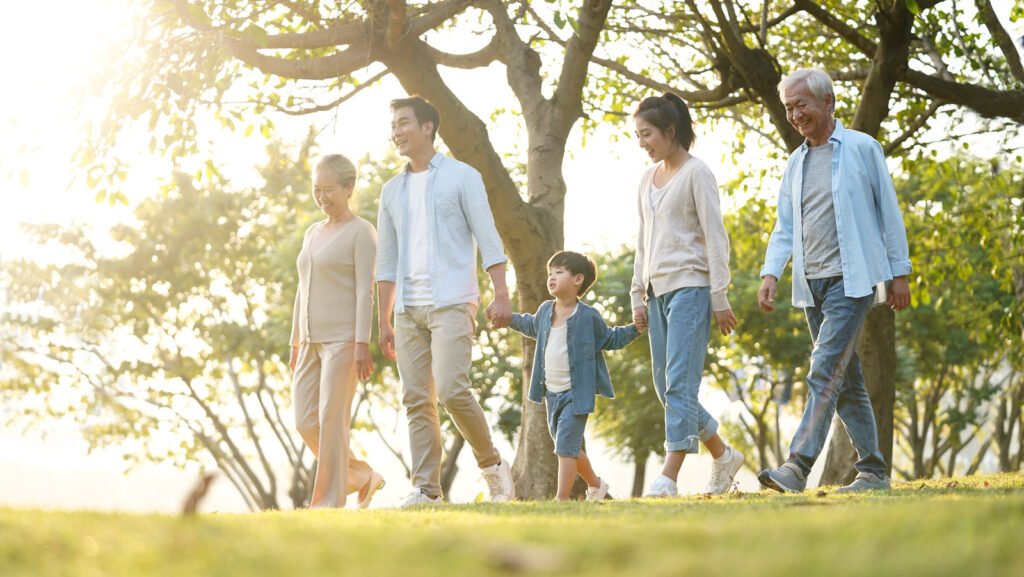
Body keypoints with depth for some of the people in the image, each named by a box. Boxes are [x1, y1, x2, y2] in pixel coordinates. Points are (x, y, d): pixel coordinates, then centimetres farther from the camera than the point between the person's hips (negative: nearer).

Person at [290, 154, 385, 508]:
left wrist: (362, 345, -18)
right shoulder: (312, 234, 18)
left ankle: (329, 500, -5)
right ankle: (362, 477, 16)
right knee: (306, 423, 2)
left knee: (332, 419, -9)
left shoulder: (361, 232, -4)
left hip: (343, 340, -7)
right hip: (312, 342, 7)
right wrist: (296, 344, 17)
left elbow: (365, 291, -11)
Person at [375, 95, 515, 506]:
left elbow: (488, 239, -4)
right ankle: (426, 489, 3)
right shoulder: (392, 191, 17)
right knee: (417, 400, 1)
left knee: (451, 390, -17)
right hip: (408, 309, 6)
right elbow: (387, 261, 17)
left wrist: (501, 295, -14)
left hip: (451, 303, -6)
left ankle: (492, 465, 3)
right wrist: (384, 322, 12)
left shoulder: (461, 177, 2)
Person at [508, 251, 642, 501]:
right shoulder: (545, 310, 4)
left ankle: (562, 499, -15)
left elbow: (610, 340, 5)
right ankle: (595, 484, 38)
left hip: (576, 393, -6)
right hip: (552, 393, 6)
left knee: (566, 446, -15)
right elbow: (532, 326, 28)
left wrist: (636, 328, -5)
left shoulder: (588, 316, -10)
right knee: (569, 448, 17)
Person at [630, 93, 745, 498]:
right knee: (666, 388, 7)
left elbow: (715, 237, -8)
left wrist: (720, 298, -12)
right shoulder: (648, 179, 16)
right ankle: (723, 455, 22)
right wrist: (638, 297, 17)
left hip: (690, 286, -8)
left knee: (679, 384, -14)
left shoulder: (696, 172, -4)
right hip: (658, 291, 8)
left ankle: (668, 478, -19)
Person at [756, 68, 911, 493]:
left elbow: (889, 213, 1)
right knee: (846, 381, 9)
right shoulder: (795, 163, 15)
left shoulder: (862, 149, -1)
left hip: (851, 279, -7)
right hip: (811, 284, 7)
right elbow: (785, 227, 14)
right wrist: (771, 273, -2)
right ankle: (873, 471, 16)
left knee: (826, 372, -17)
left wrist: (899, 272, -2)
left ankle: (797, 466, -25)